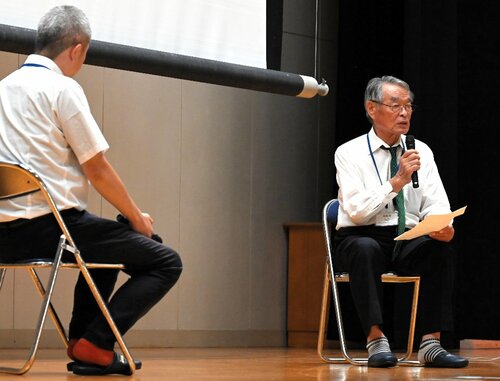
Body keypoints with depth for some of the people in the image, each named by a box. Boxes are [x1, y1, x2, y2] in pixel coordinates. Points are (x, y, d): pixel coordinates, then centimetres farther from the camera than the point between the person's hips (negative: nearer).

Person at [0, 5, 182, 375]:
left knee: (107, 244, 34)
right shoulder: (63, 88, -9)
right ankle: (95, 345, -10)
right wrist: (137, 217, 6)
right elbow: (97, 169, -9)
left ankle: (80, 341, 25)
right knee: (166, 262, -2)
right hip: (51, 224, -9)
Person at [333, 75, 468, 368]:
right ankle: (376, 342, -35)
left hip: (408, 242, 3)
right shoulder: (350, 153, -3)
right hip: (361, 239, -3)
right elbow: (356, 211, -14)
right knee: (366, 249, -38)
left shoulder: (421, 152, 8)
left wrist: (442, 225, -22)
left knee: (442, 246, -28)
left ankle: (431, 344, -28)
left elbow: (436, 204, 1)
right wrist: (396, 182, -23)